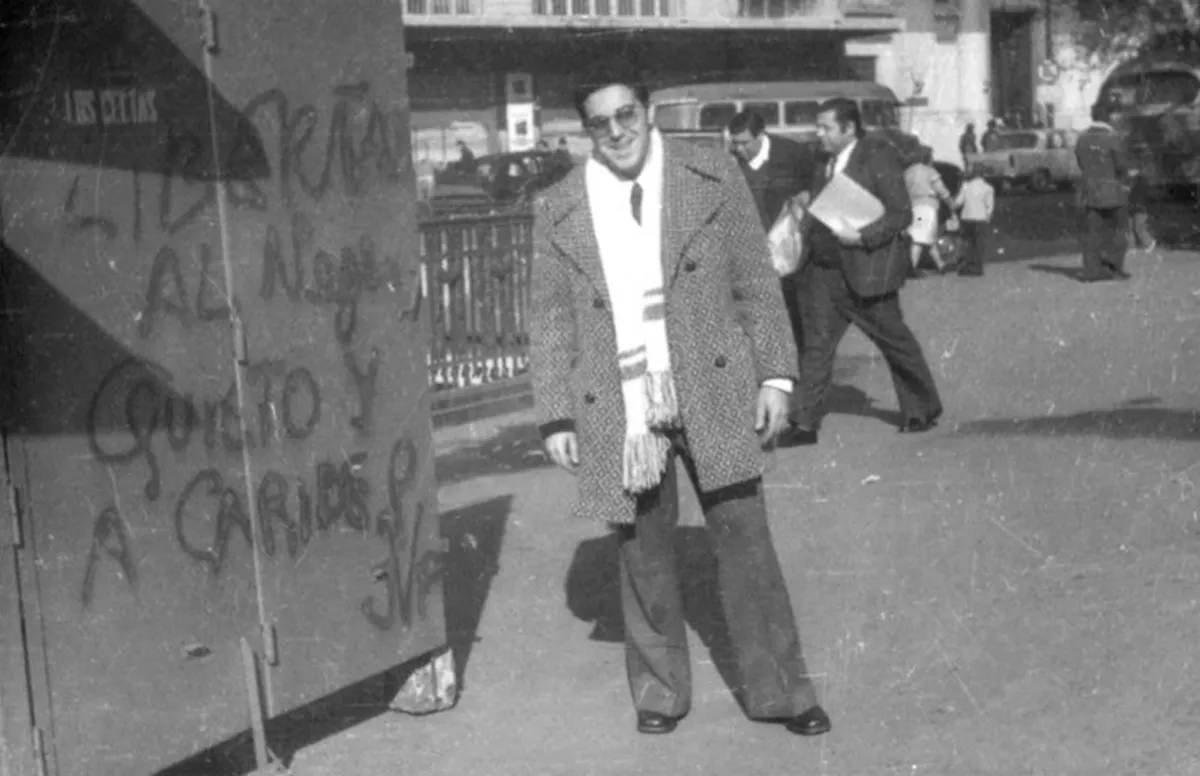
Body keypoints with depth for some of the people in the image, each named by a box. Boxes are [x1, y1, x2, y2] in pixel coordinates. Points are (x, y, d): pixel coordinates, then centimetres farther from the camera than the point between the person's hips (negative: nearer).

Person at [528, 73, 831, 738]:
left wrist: (774, 376, -1)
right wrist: (555, 417, 2)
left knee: (743, 533, 2)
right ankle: (658, 690, 24)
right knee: (642, 550, 6)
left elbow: (755, 284, 5)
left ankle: (776, 689, 15)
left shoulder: (713, 177, 4)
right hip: (619, 408, 1)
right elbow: (550, 322, 7)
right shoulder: (557, 211, 5)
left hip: (713, 391, 0)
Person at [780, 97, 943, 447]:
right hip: (824, 269, 6)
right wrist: (806, 224, 3)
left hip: (866, 268, -6)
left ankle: (923, 410, 27)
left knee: (895, 340, 9)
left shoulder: (878, 157, -10)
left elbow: (902, 214, -13)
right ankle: (804, 425, 1)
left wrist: (862, 237, -23)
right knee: (816, 343, 0)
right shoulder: (825, 163, 10)